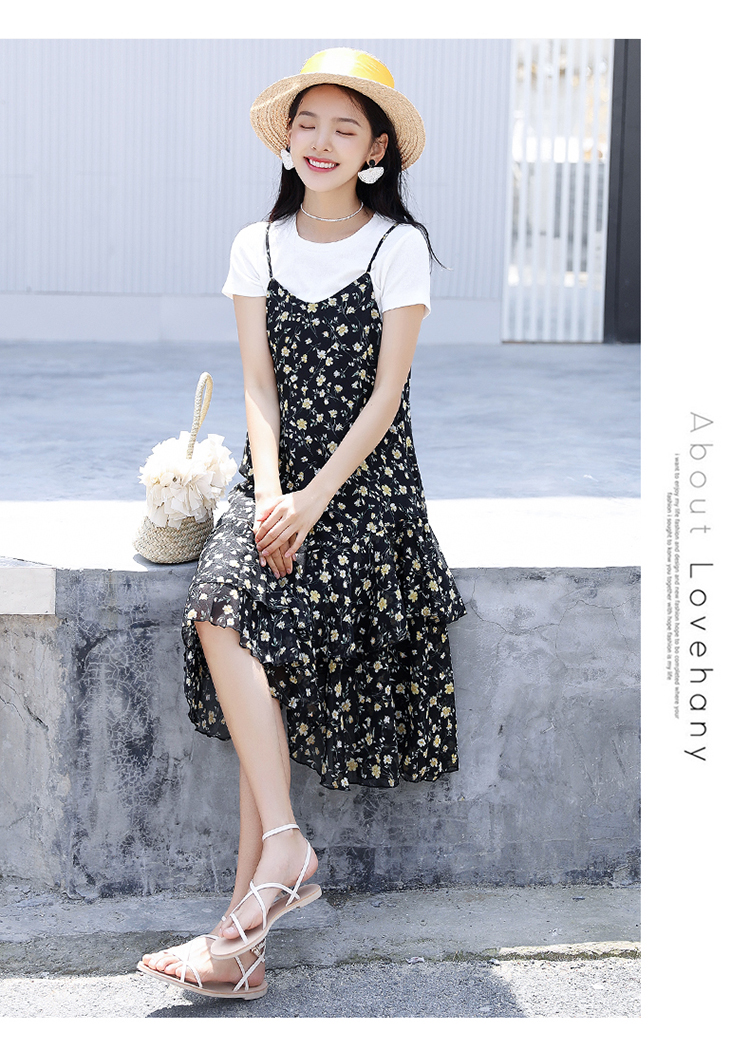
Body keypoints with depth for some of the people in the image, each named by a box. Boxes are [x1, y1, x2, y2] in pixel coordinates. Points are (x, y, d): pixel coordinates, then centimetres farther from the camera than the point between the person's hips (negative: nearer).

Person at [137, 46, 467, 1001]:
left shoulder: (398, 248, -1)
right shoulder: (258, 246, 10)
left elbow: (386, 394, -7)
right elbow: (259, 384, 4)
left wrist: (313, 500, -16)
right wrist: (269, 493, -11)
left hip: (366, 482, -4)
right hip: (279, 476, 4)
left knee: (242, 615, -23)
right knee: (221, 612, -21)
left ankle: (264, 871, -16)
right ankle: (281, 855, -18)